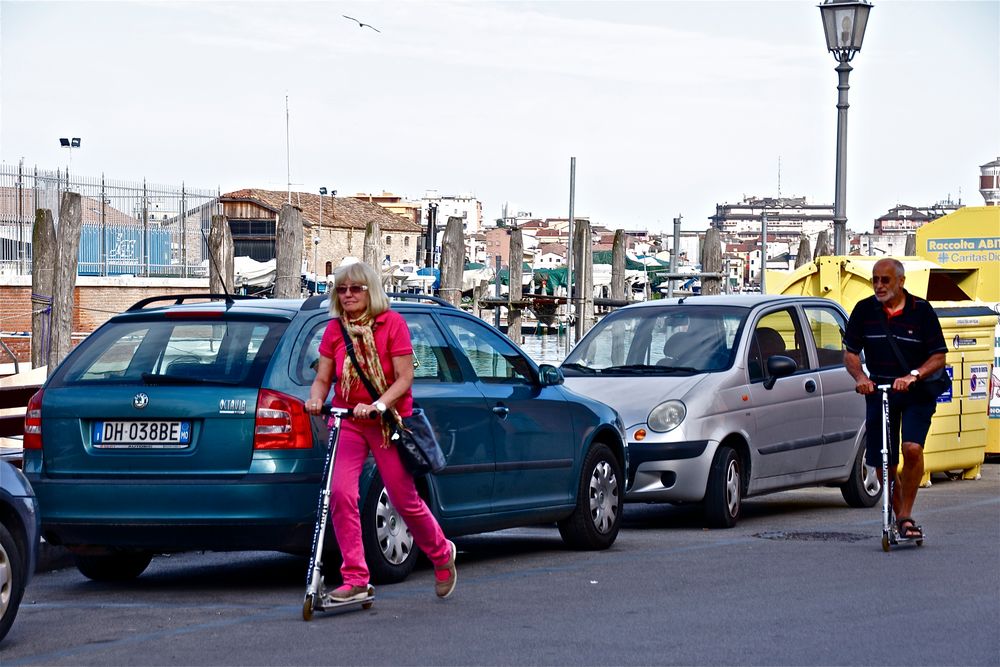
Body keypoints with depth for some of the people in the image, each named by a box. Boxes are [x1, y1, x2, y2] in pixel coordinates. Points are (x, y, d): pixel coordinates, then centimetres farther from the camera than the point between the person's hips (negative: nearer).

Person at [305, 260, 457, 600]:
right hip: (347, 420, 3)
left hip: (389, 419, -3)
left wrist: (378, 405, -29)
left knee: (404, 500, 3)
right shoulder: (334, 330, 1)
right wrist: (316, 399, -20)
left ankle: (442, 555, 33)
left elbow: (404, 378, -14)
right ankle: (355, 580, -11)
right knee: (341, 493, -17)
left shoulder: (392, 323, -10)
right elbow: (322, 378, 2)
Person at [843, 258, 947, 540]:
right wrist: (860, 377, -16)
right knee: (884, 464, 3)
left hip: (917, 393, -3)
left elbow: (938, 357, -6)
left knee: (912, 448, -23)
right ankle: (899, 518, 21)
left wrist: (913, 376, -24)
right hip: (879, 391, 3)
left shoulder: (921, 310, -6)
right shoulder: (864, 310, 1)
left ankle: (906, 515, -12)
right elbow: (850, 352, 5)